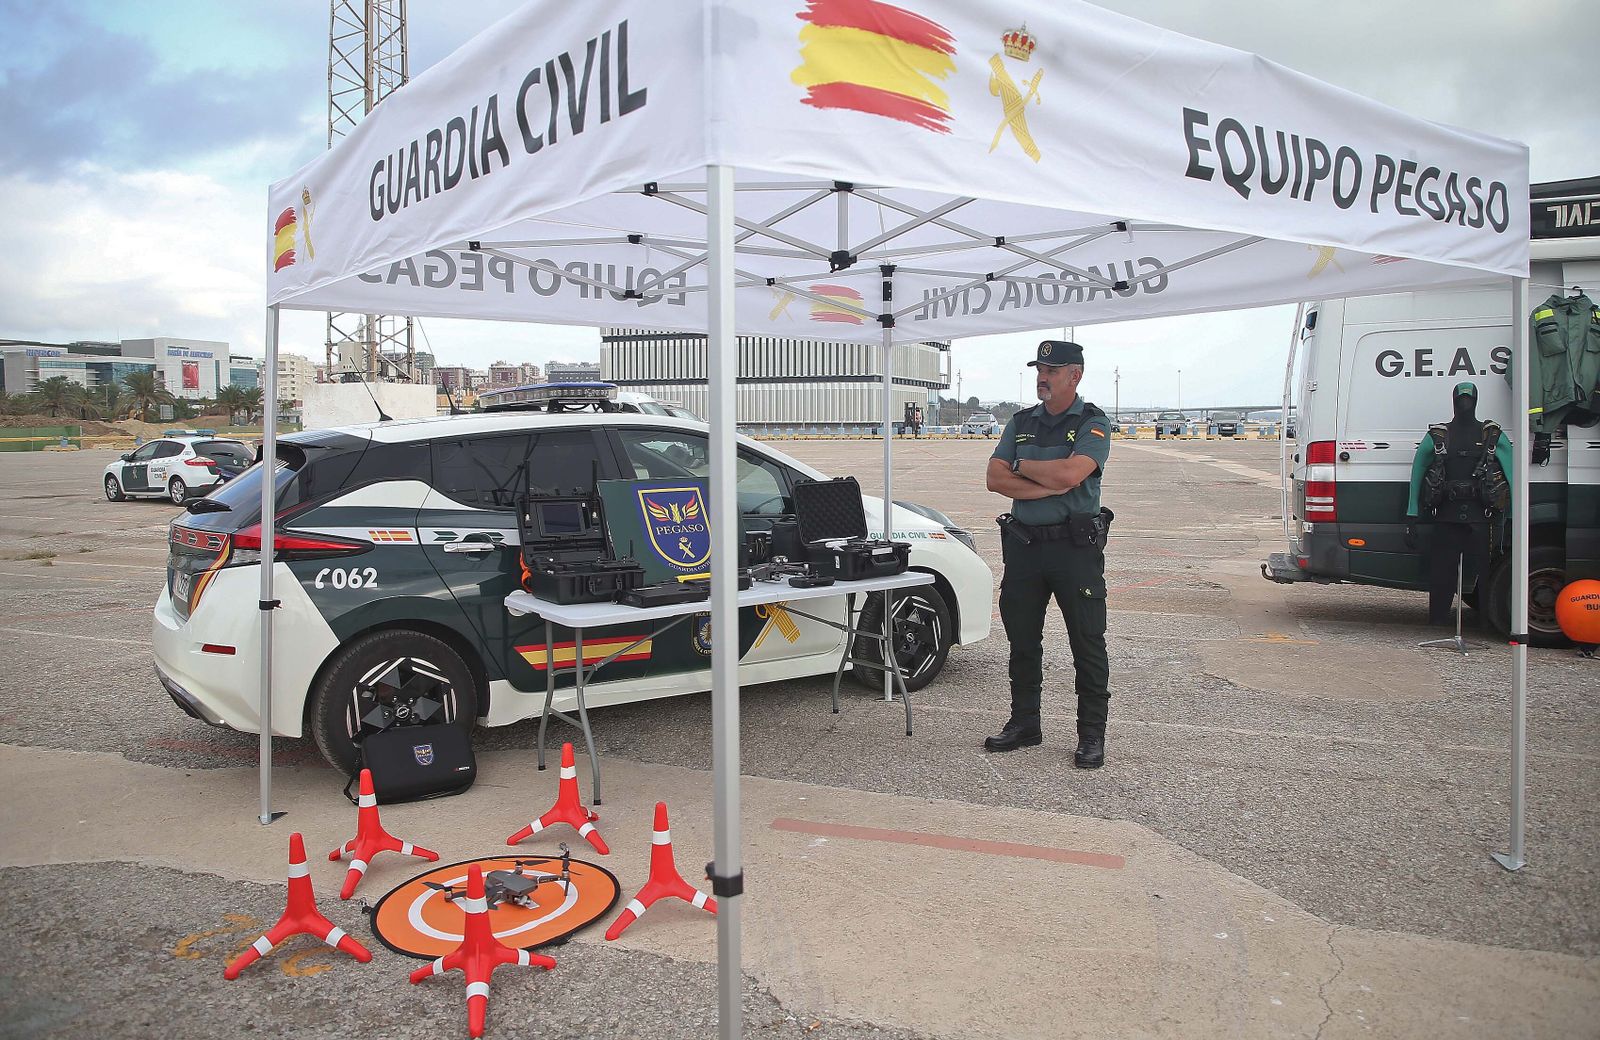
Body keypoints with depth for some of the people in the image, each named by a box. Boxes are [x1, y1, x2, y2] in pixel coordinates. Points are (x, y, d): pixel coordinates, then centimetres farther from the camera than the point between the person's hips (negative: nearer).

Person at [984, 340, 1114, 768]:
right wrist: (1048, 486, -11)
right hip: (1024, 543, 5)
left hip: (1075, 545, -5)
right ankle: (1024, 723, 24)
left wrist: (1022, 466, -5)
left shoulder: (1092, 423, -3)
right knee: (1022, 640, 11)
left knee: (1087, 643, 0)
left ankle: (1092, 734, 10)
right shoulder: (1021, 423, 13)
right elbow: (995, 479, 1)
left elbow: (1069, 474, -21)